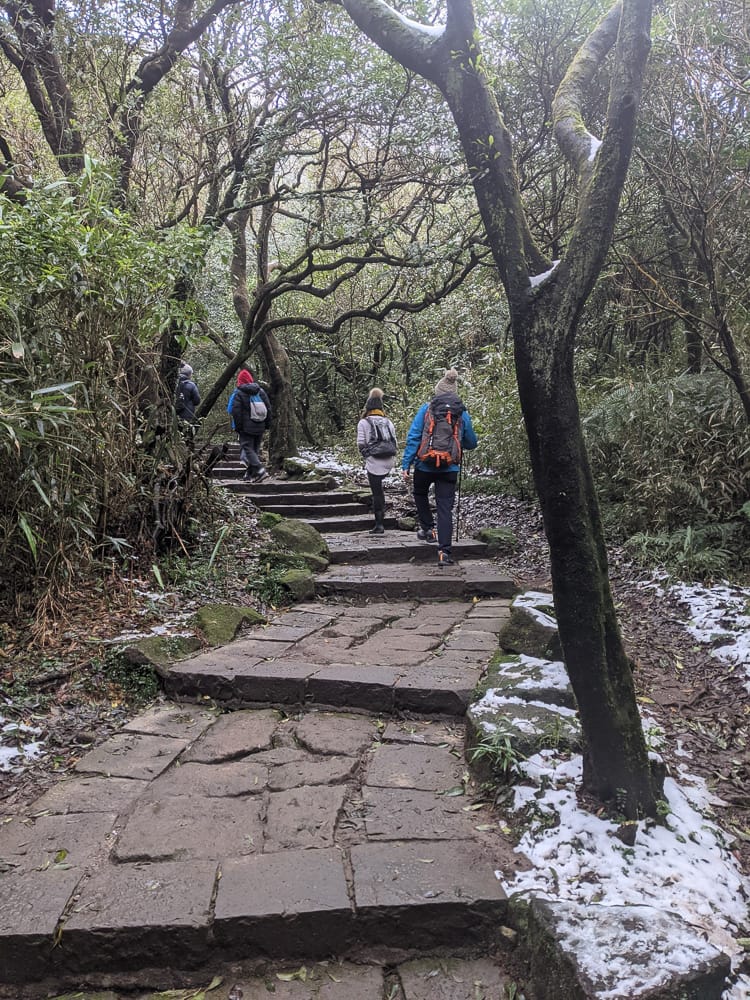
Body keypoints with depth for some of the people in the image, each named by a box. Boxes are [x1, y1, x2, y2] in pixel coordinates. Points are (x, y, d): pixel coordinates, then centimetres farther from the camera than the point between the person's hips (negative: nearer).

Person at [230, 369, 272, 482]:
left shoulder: (239, 394, -7)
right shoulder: (261, 391, 9)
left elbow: (236, 412, -10)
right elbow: (268, 408, 10)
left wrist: (237, 427, -3)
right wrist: (267, 424, 15)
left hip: (246, 428, -5)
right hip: (260, 428, 6)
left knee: (247, 449, -5)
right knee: (255, 449, 13)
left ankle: (259, 470, -23)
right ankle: (251, 473, 17)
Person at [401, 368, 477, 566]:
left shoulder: (426, 409, -2)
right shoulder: (462, 413, 3)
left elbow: (413, 437, -7)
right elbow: (471, 443, 11)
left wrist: (406, 465, -5)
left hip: (425, 465, -1)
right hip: (450, 468, 1)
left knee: (420, 494, 29)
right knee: (445, 508, 1)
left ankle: (427, 528, 25)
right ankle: (444, 551, -5)